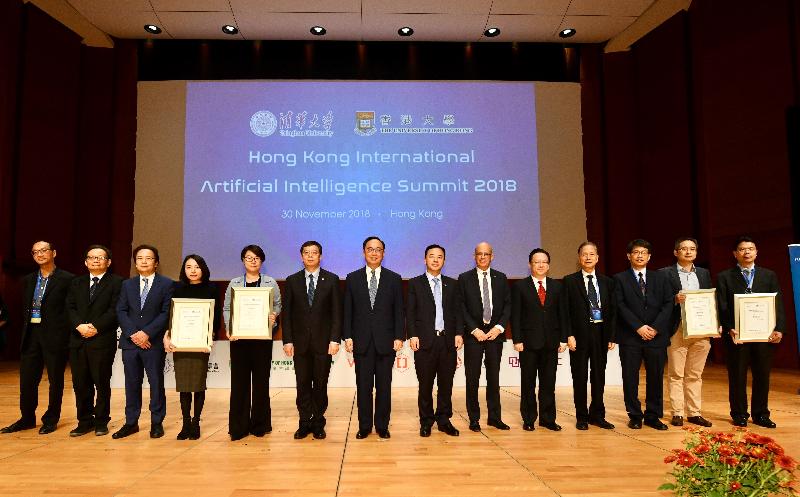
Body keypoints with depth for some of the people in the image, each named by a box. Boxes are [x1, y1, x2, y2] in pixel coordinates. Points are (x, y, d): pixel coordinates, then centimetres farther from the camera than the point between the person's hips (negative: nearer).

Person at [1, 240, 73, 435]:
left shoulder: (67, 279, -6)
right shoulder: (28, 280, 13)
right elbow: (25, 308, 17)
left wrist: (64, 331, -11)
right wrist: (26, 330, 8)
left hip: (55, 335, -5)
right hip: (31, 334, 6)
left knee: (55, 379, 5)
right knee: (27, 379, 11)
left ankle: (51, 420, 19)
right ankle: (27, 419, 27)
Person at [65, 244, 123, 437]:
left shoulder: (117, 282, 1)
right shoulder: (77, 283, 17)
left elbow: (115, 310, -8)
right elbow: (70, 307, 8)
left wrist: (95, 327, -15)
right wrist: (79, 325, -9)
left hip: (102, 340, -5)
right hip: (78, 341, 5)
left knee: (102, 383, 3)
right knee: (80, 383, 9)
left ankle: (101, 422, 14)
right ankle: (84, 421, 20)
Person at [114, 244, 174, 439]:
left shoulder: (167, 284, -1)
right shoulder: (127, 284, 12)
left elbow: (166, 313, -7)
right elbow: (121, 311, 5)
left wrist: (147, 333, -14)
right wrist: (132, 333, -9)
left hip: (154, 342, -3)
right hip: (130, 342, 4)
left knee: (156, 383, 3)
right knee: (132, 383, 10)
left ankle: (157, 423, 14)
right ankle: (131, 422, 21)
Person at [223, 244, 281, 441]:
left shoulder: (270, 282, 8)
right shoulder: (234, 283, 10)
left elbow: (277, 305, 7)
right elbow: (226, 309, 7)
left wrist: (274, 315, -16)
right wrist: (229, 329, -9)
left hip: (262, 337, 0)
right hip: (239, 337, 1)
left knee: (261, 379, 3)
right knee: (239, 380, 1)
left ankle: (260, 424, 15)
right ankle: (238, 426, 9)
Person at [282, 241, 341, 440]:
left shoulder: (331, 280, 3)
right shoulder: (292, 281, 6)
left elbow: (337, 312, 0)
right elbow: (286, 313, 5)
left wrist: (335, 339, -8)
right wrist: (287, 340, -3)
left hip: (323, 341, -1)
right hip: (300, 341, 1)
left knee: (320, 385, 5)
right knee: (302, 385, 5)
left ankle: (318, 424, 17)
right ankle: (304, 423, 17)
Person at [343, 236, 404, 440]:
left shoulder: (394, 279, 5)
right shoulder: (352, 278, 6)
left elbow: (399, 311, 3)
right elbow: (348, 311, 5)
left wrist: (399, 337, -4)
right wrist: (347, 337, -2)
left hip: (386, 341, 0)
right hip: (362, 341, 0)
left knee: (384, 386, 6)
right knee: (363, 386, 6)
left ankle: (382, 426, 18)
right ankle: (364, 426, 17)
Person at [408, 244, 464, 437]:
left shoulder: (452, 284, 13)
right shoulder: (415, 284, 6)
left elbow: (458, 311, 10)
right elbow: (410, 313, 1)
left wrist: (459, 333, -1)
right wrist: (412, 335, -9)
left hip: (448, 341, 2)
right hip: (425, 341, -2)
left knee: (446, 384, 7)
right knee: (425, 384, 4)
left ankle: (444, 420, 20)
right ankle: (426, 422, 16)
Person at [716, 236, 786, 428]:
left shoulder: (769, 276, 11)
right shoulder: (724, 277, 3)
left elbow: (778, 304, 4)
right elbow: (722, 307, -4)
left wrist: (779, 329, -8)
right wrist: (730, 329, -17)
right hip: (737, 335, -2)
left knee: (762, 376, 9)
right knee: (737, 376, 5)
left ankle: (760, 414, 22)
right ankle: (739, 414, 17)